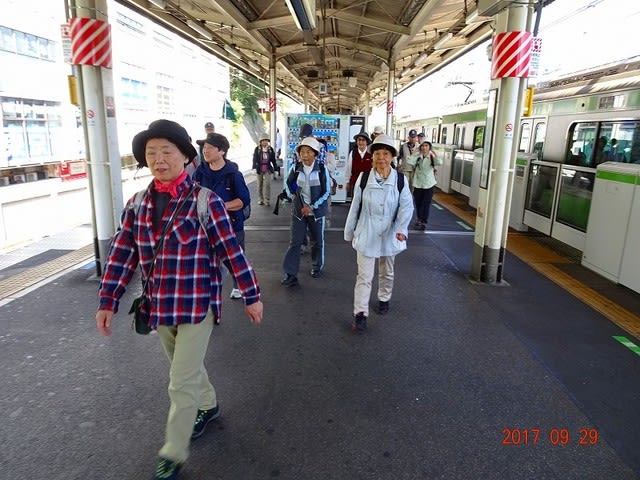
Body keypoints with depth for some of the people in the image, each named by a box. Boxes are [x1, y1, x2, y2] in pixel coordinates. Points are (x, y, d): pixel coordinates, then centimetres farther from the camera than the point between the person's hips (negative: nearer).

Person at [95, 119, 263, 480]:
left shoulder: (205, 200, -14)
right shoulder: (137, 204, 1)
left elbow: (232, 251, -12)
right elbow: (123, 255, 5)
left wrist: (252, 295, -9)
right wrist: (108, 301, 3)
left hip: (197, 305, -5)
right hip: (159, 306, 6)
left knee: (182, 383, 3)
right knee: (187, 366, 25)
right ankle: (208, 406, 53)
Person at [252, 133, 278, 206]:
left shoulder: (270, 149, 1)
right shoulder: (257, 149, -3)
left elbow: (273, 160, 7)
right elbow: (255, 159, -5)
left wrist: (275, 168, 7)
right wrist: (254, 167, -15)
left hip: (268, 169, 0)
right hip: (259, 169, 0)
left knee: (267, 184, -11)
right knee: (260, 185, 9)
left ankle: (267, 200, -5)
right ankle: (261, 199, 22)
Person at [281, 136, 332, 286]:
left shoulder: (322, 169, -12)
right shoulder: (296, 168, -4)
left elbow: (327, 192, -10)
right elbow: (287, 183, 16)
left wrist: (312, 207, -15)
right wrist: (292, 196, 4)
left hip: (316, 210, -1)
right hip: (298, 210, 2)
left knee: (317, 241, 14)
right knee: (295, 242, 0)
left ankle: (317, 266, 36)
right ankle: (290, 274, 4)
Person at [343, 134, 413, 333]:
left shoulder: (400, 180, -8)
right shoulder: (364, 178, -7)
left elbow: (406, 206, -13)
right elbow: (355, 207, -1)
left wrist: (401, 229, -30)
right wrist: (349, 232, 6)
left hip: (389, 235, 1)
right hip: (366, 234, -1)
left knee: (387, 272, 21)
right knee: (364, 276, -1)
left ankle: (384, 299, 45)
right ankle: (360, 314, 5)